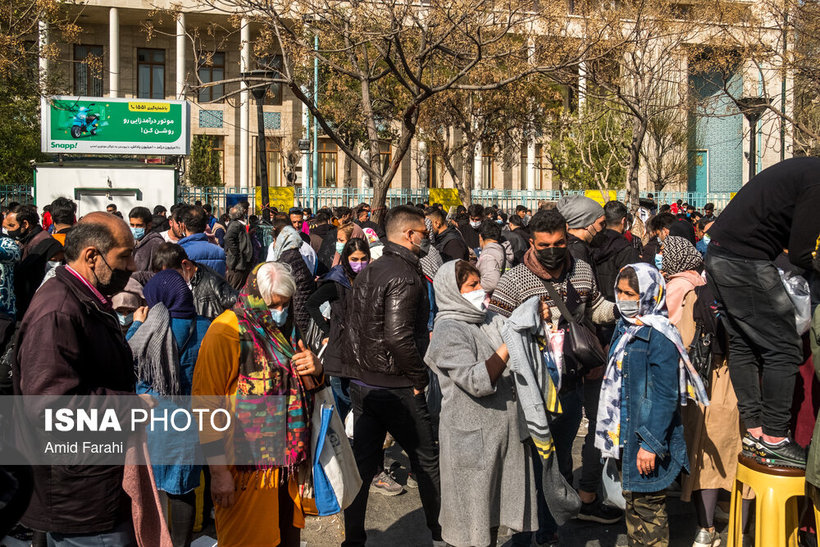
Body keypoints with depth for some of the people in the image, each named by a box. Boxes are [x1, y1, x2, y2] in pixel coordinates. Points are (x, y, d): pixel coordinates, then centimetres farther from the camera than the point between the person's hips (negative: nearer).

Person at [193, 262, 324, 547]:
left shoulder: (286, 328, 10)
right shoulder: (226, 333, -12)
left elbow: (303, 387, 23)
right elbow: (206, 404, -14)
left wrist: (315, 369, -2)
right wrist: (218, 472, -17)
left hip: (287, 460, 7)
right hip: (246, 467, -7)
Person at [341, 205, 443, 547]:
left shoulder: (368, 272, 10)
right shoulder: (405, 276, -18)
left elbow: (350, 326, 14)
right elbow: (398, 336, -27)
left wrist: (356, 368, 18)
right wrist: (419, 376, -16)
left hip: (362, 384, 8)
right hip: (397, 387, -8)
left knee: (363, 463, 13)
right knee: (427, 461, 8)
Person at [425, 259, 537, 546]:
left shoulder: (491, 320, 8)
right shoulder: (448, 332, -14)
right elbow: (477, 381, -24)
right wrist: (509, 345, -25)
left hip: (504, 431, 7)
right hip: (471, 438, -7)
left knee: (495, 507, 17)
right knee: (472, 521, 4)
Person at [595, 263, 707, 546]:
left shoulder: (659, 337, -18)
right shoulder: (625, 329, 9)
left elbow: (666, 396, -20)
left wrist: (650, 443, -21)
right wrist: (615, 433, 19)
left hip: (649, 437, -8)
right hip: (626, 433, 9)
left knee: (648, 504, 1)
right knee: (632, 498, 18)